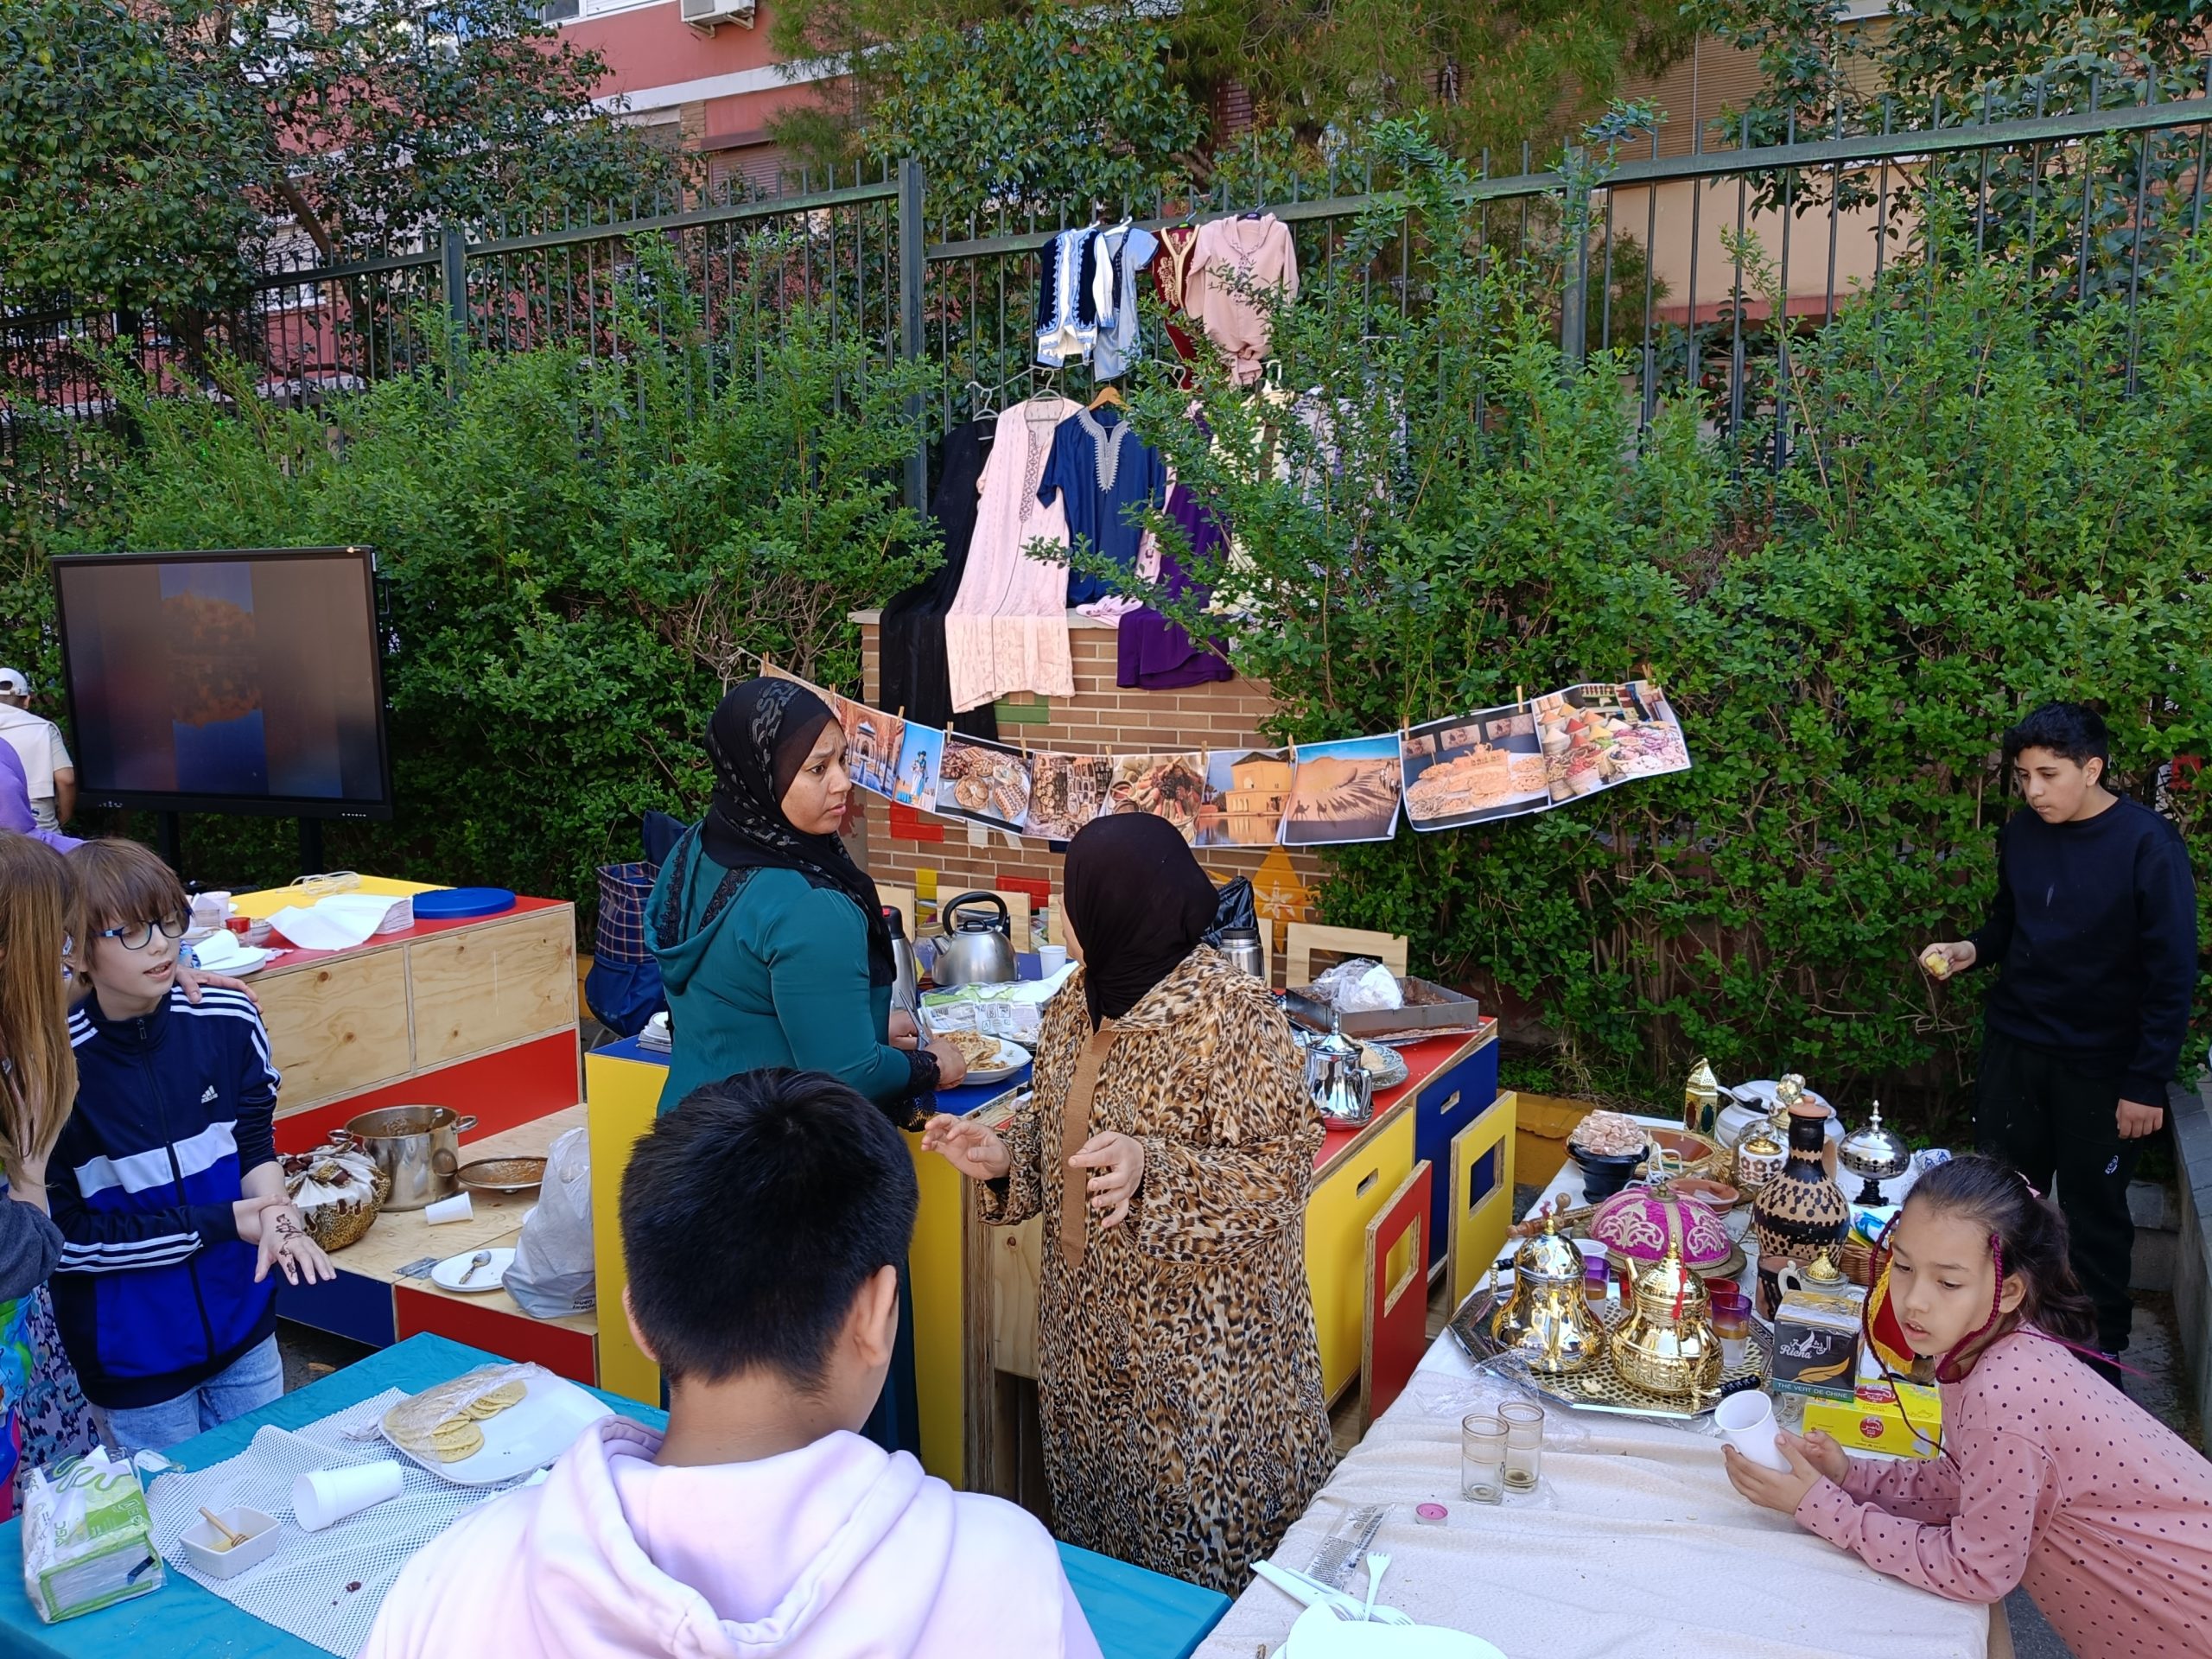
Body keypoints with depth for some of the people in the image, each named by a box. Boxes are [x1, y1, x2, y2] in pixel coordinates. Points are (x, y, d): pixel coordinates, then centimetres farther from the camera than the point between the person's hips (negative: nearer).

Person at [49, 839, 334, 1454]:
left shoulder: (228, 1020, -11)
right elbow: (61, 1239, -15)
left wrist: (277, 1217, -17)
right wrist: (220, 1224, -18)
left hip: (245, 1330, 4)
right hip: (133, 1359, -3)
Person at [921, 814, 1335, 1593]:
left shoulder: (1233, 1016, -21)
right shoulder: (1080, 1000, 2)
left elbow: (1281, 1175, -22)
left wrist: (1153, 1169, -35)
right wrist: (1005, 1157, -6)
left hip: (1203, 1340, -7)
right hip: (1092, 1321, 7)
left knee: (1204, 1538, 8)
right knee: (1100, 1512, 21)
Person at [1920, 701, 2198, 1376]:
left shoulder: (2149, 847, -15)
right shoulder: (2023, 833, 1)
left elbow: (2173, 973, -13)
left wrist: (2147, 1083, -14)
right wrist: (1972, 950, -6)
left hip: (2100, 1066, -4)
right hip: (2014, 1044, 5)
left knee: (2094, 1212, 7)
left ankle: (2104, 1352, 24)